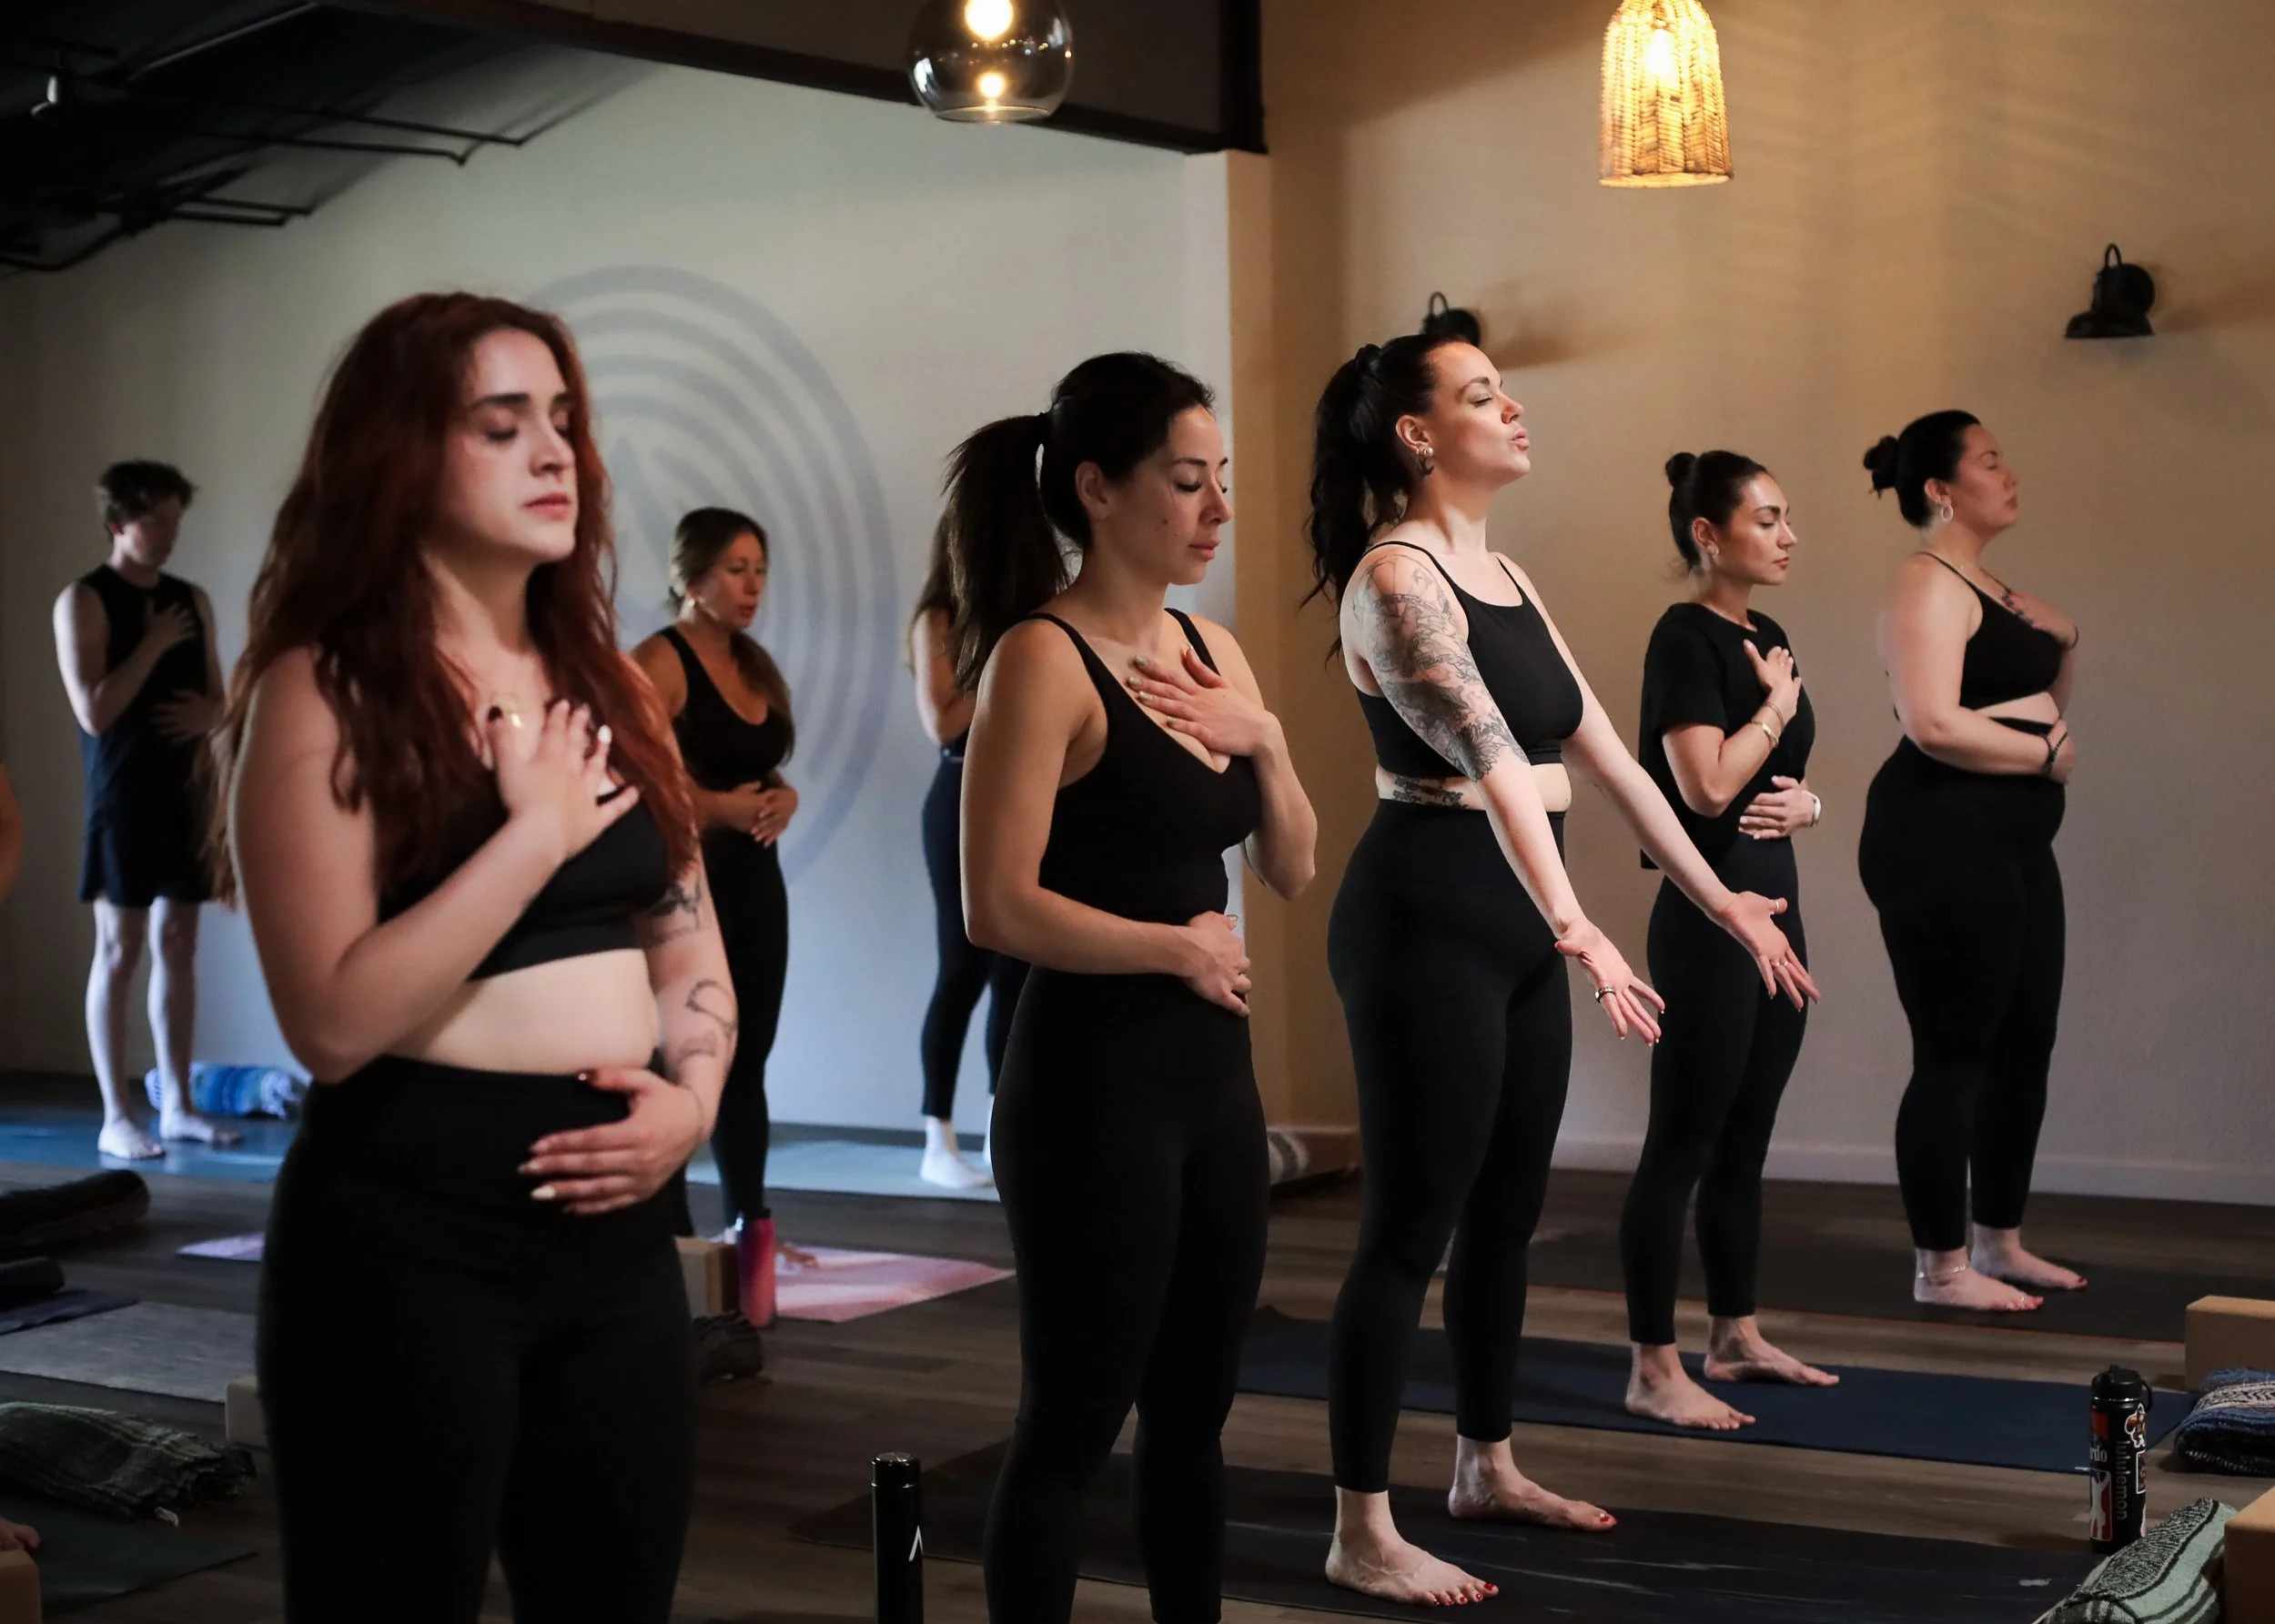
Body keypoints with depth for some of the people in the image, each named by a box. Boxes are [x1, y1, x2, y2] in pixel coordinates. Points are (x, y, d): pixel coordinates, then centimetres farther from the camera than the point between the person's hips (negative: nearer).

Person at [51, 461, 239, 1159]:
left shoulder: (193, 601, 12)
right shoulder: (83, 601, -6)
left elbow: (220, 698, 17)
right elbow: (94, 712, -15)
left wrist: (207, 716, -5)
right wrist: (154, 644, -14)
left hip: (189, 790, 6)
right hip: (124, 794, -6)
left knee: (178, 944, 9)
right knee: (119, 950, -4)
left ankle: (177, 1104, 15)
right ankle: (117, 1117, 0)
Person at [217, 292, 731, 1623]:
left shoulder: (608, 685, 10)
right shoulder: (327, 688, -10)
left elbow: (688, 938, 15)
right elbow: (335, 1019, -20)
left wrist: (694, 1101, -3)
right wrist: (538, 830, -17)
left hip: (619, 1232, 6)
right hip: (408, 1241, -6)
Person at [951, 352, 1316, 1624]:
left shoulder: (1211, 650, 8)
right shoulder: (1043, 658, -14)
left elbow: (1294, 869, 12)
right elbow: (1001, 908, -21)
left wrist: (1264, 736, -5)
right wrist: (1179, 948, -11)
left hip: (1214, 1074, 8)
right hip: (1092, 1083, -8)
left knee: (1194, 1409, 16)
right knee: (1074, 1426, 2)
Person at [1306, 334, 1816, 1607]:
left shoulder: (1504, 576, 13)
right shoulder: (1396, 574, -15)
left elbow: (1603, 750, 15)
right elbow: (1488, 758, -29)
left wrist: (1718, 898, 15)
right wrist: (1577, 927, -39)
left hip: (1518, 924, 9)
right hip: (1427, 918, -9)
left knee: (1509, 1210, 17)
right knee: (1413, 1224, -4)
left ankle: (1488, 1468, 32)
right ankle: (1364, 1534, 4)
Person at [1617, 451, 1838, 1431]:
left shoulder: (1767, 638, 14)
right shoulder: (1685, 638, -13)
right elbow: (1707, 784, -23)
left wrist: (1806, 804, 0)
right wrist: (1778, 703, -10)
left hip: (1775, 903, 9)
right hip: (1708, 911, -9)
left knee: (1745, 1140, 15)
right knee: (1682, 1144, -4)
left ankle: (1736, 1338, 26)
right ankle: (1653, 1371, 1)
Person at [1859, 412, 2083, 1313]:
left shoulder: (1985, 586, 18)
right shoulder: (1928, 587, -12)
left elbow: (2038, 702, 24)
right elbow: (1934, 723, -25)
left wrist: (2063, 642, 5)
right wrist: (2048, 752, -13)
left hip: (2011, 842, 10)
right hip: (1941, 839, -10)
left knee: (2024, 1046, 13)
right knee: (1956, 1054, -5)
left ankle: (1999, 1243, 25)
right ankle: (1941, 1267, 2)